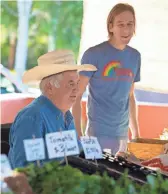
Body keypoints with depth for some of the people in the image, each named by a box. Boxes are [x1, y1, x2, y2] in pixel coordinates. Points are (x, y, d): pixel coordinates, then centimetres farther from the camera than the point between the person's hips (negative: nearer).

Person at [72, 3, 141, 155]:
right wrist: (77, 132, -15)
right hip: (98, 133, -5)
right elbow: (77, 95, -9)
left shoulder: (135, 56, 8)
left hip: (123, 134, 5)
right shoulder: (94, 54, -8)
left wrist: (136, 132, 15)